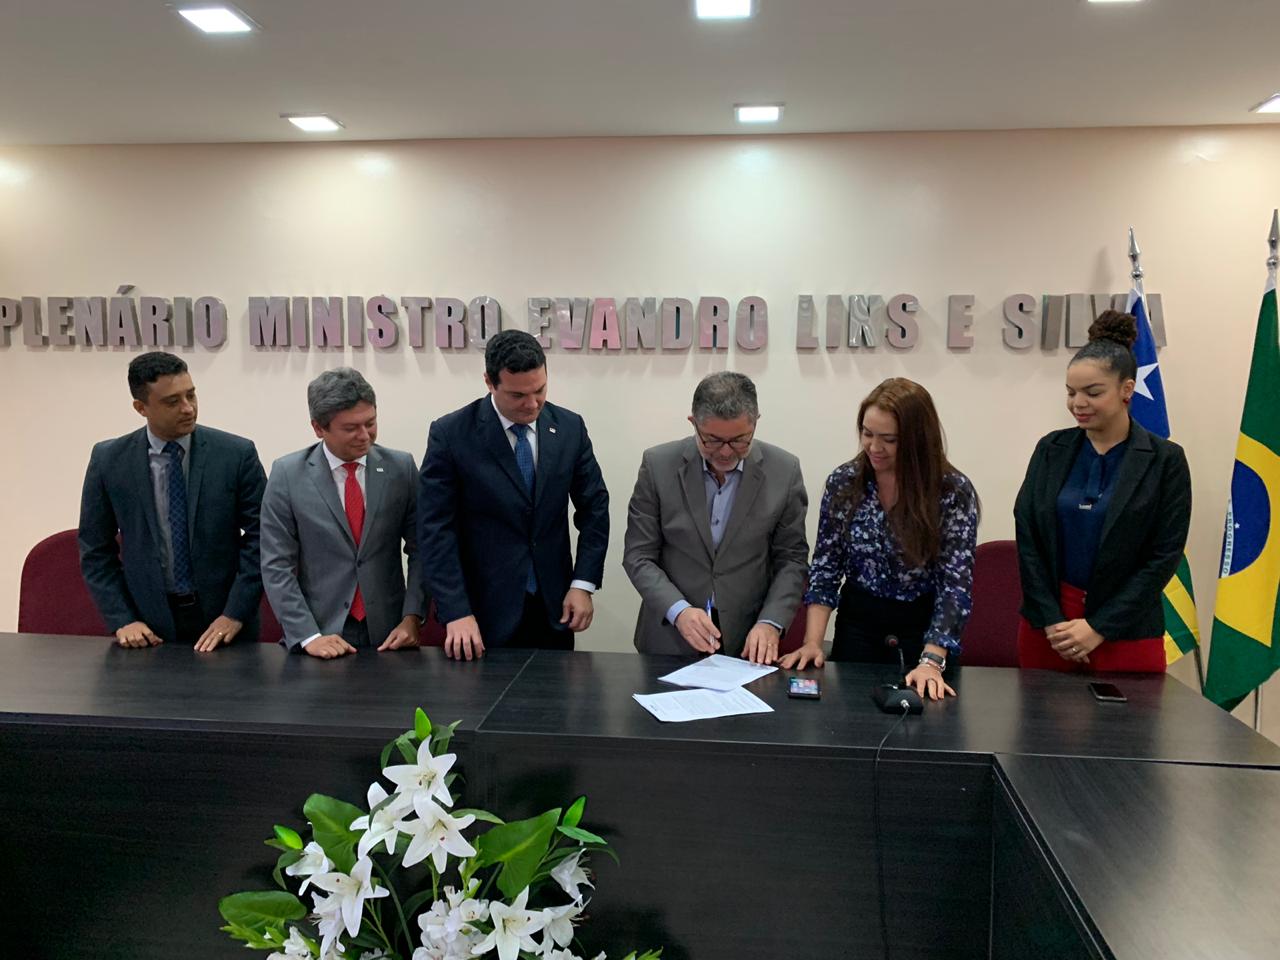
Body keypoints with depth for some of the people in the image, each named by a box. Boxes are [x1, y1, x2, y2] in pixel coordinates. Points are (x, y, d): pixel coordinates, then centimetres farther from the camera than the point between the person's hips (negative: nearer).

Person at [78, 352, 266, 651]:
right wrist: (121, 620, -5)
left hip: (223, 622, -1)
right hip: (150, 628, 1)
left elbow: (260, 536, -7)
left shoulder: (236, 454, -8)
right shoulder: (109, 460, -3)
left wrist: (235, 614, -12)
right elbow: (96, 550, 3)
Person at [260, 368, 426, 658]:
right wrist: (308, 635, -13)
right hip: (322, 636, -1)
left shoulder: (401, 467, -1)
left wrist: (412, 617, -7)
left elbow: (420, 549, 3)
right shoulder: (288, 474, -4)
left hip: (388, 635, 1)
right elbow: (276, 565, -5)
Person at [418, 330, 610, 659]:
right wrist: (456, 613, -18)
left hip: (553, 606, 3)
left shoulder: (570, 427, 0)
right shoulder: (450, 434, -10)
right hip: (484, 611, -3)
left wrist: (583, 584, -3)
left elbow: (594, 506, 6)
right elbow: (435, 529, -11)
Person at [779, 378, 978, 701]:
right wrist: (813, 641, -12)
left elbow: (956, 583, -18)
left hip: (925, 630, -2)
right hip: (858, 625, 2)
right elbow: (825, 567, -2)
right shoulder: (843, 482, -6)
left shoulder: (953, 492, -14)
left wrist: (931, 662, -28)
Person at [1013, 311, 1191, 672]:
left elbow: (1165, 555, -7)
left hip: (1126, 631, -2)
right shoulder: (1051, 449, 3)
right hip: (1047, 622, 2)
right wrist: (1051, 619, -9)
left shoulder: (1165, 460, -4)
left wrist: (1099, 627, -12)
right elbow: (1027, 537, 0)